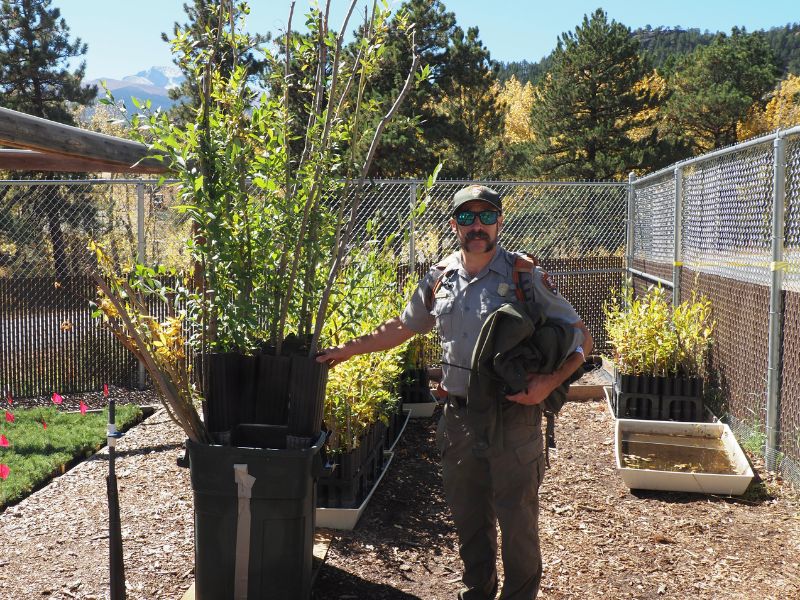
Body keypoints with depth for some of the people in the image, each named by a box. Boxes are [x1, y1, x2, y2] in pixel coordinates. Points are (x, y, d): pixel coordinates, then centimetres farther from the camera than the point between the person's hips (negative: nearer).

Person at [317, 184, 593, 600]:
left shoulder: (526, 277, -7)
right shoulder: (440, 279, 6)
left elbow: (580, 337, -5)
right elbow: (401, 328, 21)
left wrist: (550, 383, -20)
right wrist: (346, 350, 21)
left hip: (513, 417, -4)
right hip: (458, 416, 4)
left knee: (517, 520, 3)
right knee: (467, 518, 16)